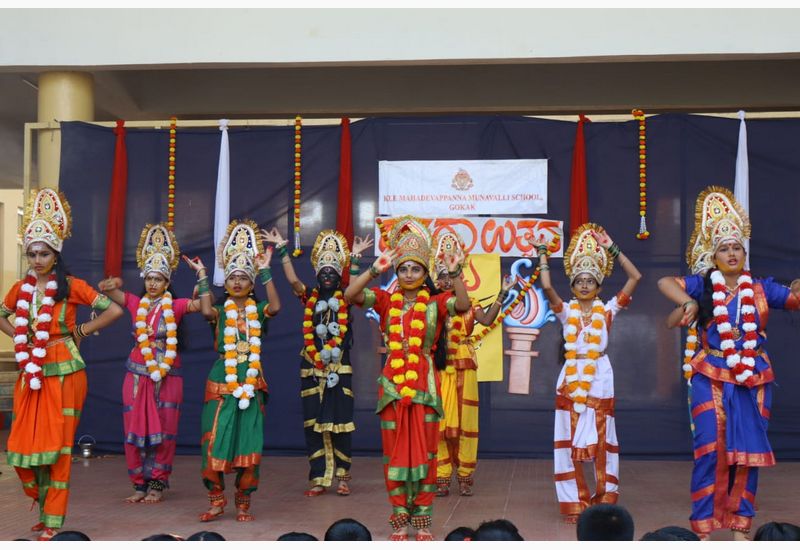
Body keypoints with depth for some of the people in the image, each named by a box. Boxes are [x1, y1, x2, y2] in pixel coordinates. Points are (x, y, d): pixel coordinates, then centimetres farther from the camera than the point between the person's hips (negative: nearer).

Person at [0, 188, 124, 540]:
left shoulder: (71, 285, -5)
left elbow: (114, 310, -8)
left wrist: (81, 331, -5)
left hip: (63, 371, -5)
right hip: (31, 372, 5)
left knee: (57, 444, -2)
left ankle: (52, 521, 6)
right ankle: (44, 504, 26)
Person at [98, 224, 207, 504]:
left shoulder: (175, 306, 0)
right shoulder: (136, 304, 6)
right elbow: (105, 289, 5)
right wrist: (113, 284, -16)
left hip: (167, 375, -2)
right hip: (137, 374, 2)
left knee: (163, 430, 2)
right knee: (136, 429, 3)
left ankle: (157, 485, 11)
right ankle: (140, 484, 13)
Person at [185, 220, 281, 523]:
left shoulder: (257, 311, 6)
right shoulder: (221, 311, 5)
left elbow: (275, 307, -16)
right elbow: (206, 311, -18)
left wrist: (265, 271, -18)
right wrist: (202, 276, -13)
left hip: (251, 381, 1)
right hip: (221, 380, 0)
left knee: (249, 442, 2)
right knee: (215, 441, -3)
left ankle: (243, 503, 14)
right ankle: (216, 500, 11)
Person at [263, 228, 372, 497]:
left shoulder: (344, 299, 5)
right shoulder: (310, 298, 8)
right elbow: (293, 280, -7)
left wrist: (354, 258, -22)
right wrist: (282, 249, -11)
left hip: (339, 367, -2)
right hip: (311, 368, 2)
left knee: (340, 422, -1)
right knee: (314, 424, 3)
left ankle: (342, 476, 10)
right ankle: (318, 479, 8)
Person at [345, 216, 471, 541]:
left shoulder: (434, 303, 2)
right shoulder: (386, 300, 4)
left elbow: (463, 305, -18)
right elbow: (350, 295, -11)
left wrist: (455, 273, -29)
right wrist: (375, 270, -21)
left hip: (424, 385, -1)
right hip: (392, 385, 1)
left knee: (424, 451, 4)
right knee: (395, 452, 6)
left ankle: (422, 520, 14)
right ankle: (400, 520, 15)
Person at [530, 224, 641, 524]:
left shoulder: (607, 310, 4)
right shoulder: (566, 311, 4)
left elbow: (635, 277, -3)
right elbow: (547, 286, -13)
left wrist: (611, 248, -3)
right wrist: (542, 253, -6)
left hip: (599, 377, 0)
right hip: (571, 377, 0)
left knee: (601, 438, 6)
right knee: (571, 439, 2)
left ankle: (604, 499, 16)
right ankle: (574, 502, 11)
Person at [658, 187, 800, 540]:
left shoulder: (761, 289, 6)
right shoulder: (703, 285, 0)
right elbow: (664, 282, -9)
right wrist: (687, 303, -24)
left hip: (754, 379, 3)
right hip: (711, 377, -3)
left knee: (749, 451, 5)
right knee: (711, 449, -5)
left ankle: (740, 526, 16)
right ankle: (703, 527, 2)